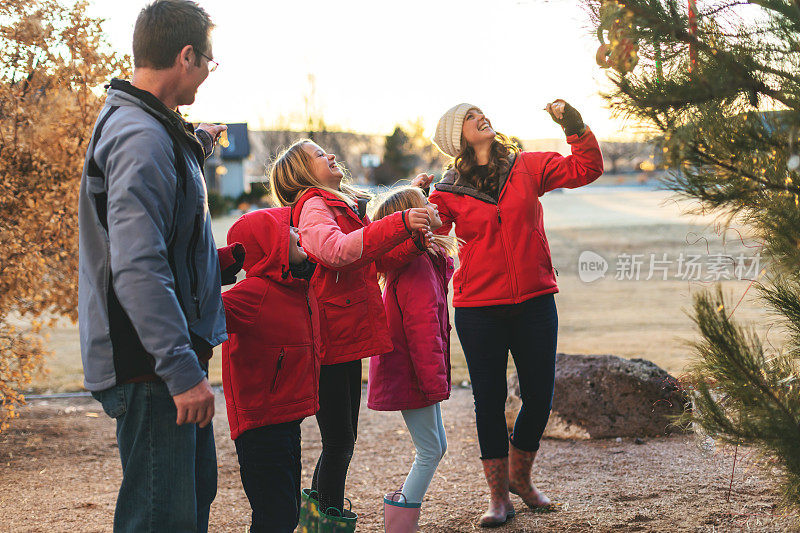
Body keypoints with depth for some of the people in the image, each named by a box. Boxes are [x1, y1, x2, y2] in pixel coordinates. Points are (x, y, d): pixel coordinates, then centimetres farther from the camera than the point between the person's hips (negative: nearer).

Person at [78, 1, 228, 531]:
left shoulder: (141, 125, 13)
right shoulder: (142, 138, -21)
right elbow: (137, 267, -28)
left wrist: (195, 148, 39)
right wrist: (183, 370, -29)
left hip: (165, 357, 11)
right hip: (149, 367, -11)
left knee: (196, 490, 20)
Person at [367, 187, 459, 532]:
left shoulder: (428, 260, 13)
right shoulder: (417, 266, -19)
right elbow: (422, 328, -23)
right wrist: (434, 381, -23)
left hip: (410, 372, 10)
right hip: (409, 374, -10)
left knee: (435, 446, 15)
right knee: (429, 451, -4)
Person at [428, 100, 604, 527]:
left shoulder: (529, 167, 5)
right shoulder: (449, 191, 0)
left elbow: (585, 170, 2)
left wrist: (575, 127, -10)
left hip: (534, 302, 2)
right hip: (478, 307, -2)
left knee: (539, 398, 6)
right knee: (489, 401, 4)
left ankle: (520, 477, 31)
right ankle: (499, 496, 18)